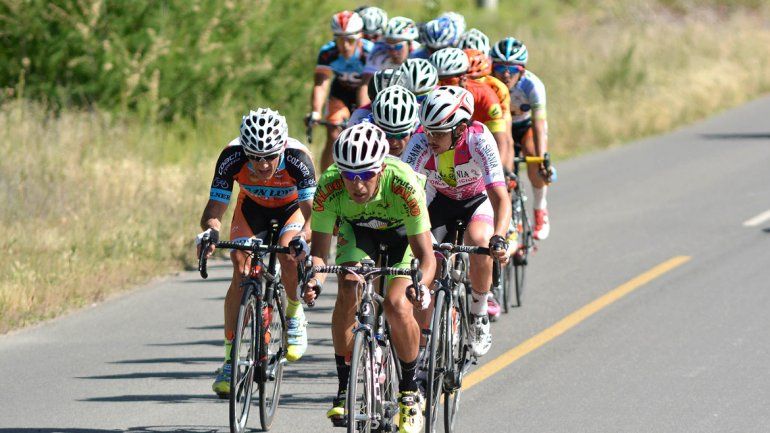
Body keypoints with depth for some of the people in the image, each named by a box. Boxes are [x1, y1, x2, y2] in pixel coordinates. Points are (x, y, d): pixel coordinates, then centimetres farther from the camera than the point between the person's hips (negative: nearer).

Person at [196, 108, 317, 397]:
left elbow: (311, 210, -43)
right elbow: (214, 209, -32)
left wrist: (304, 237, -64)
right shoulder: (232, 158, -33)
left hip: (292, 208, -2)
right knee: (242, 270, -18)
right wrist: (209, 231, -55)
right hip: (252, 207, 2)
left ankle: (294, 314, 1)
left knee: (288, 254, -30)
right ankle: (230, 360, -13)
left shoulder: (298, 158, -38)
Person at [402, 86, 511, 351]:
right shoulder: (421, 143, -31)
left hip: (479, 199, -2)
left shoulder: (479, 139, -35)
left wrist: (499, 239, -58)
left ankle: (479, 317, -11)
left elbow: (500, 198, -41)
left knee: (479, 241, -32)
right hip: (440, 199, 2)